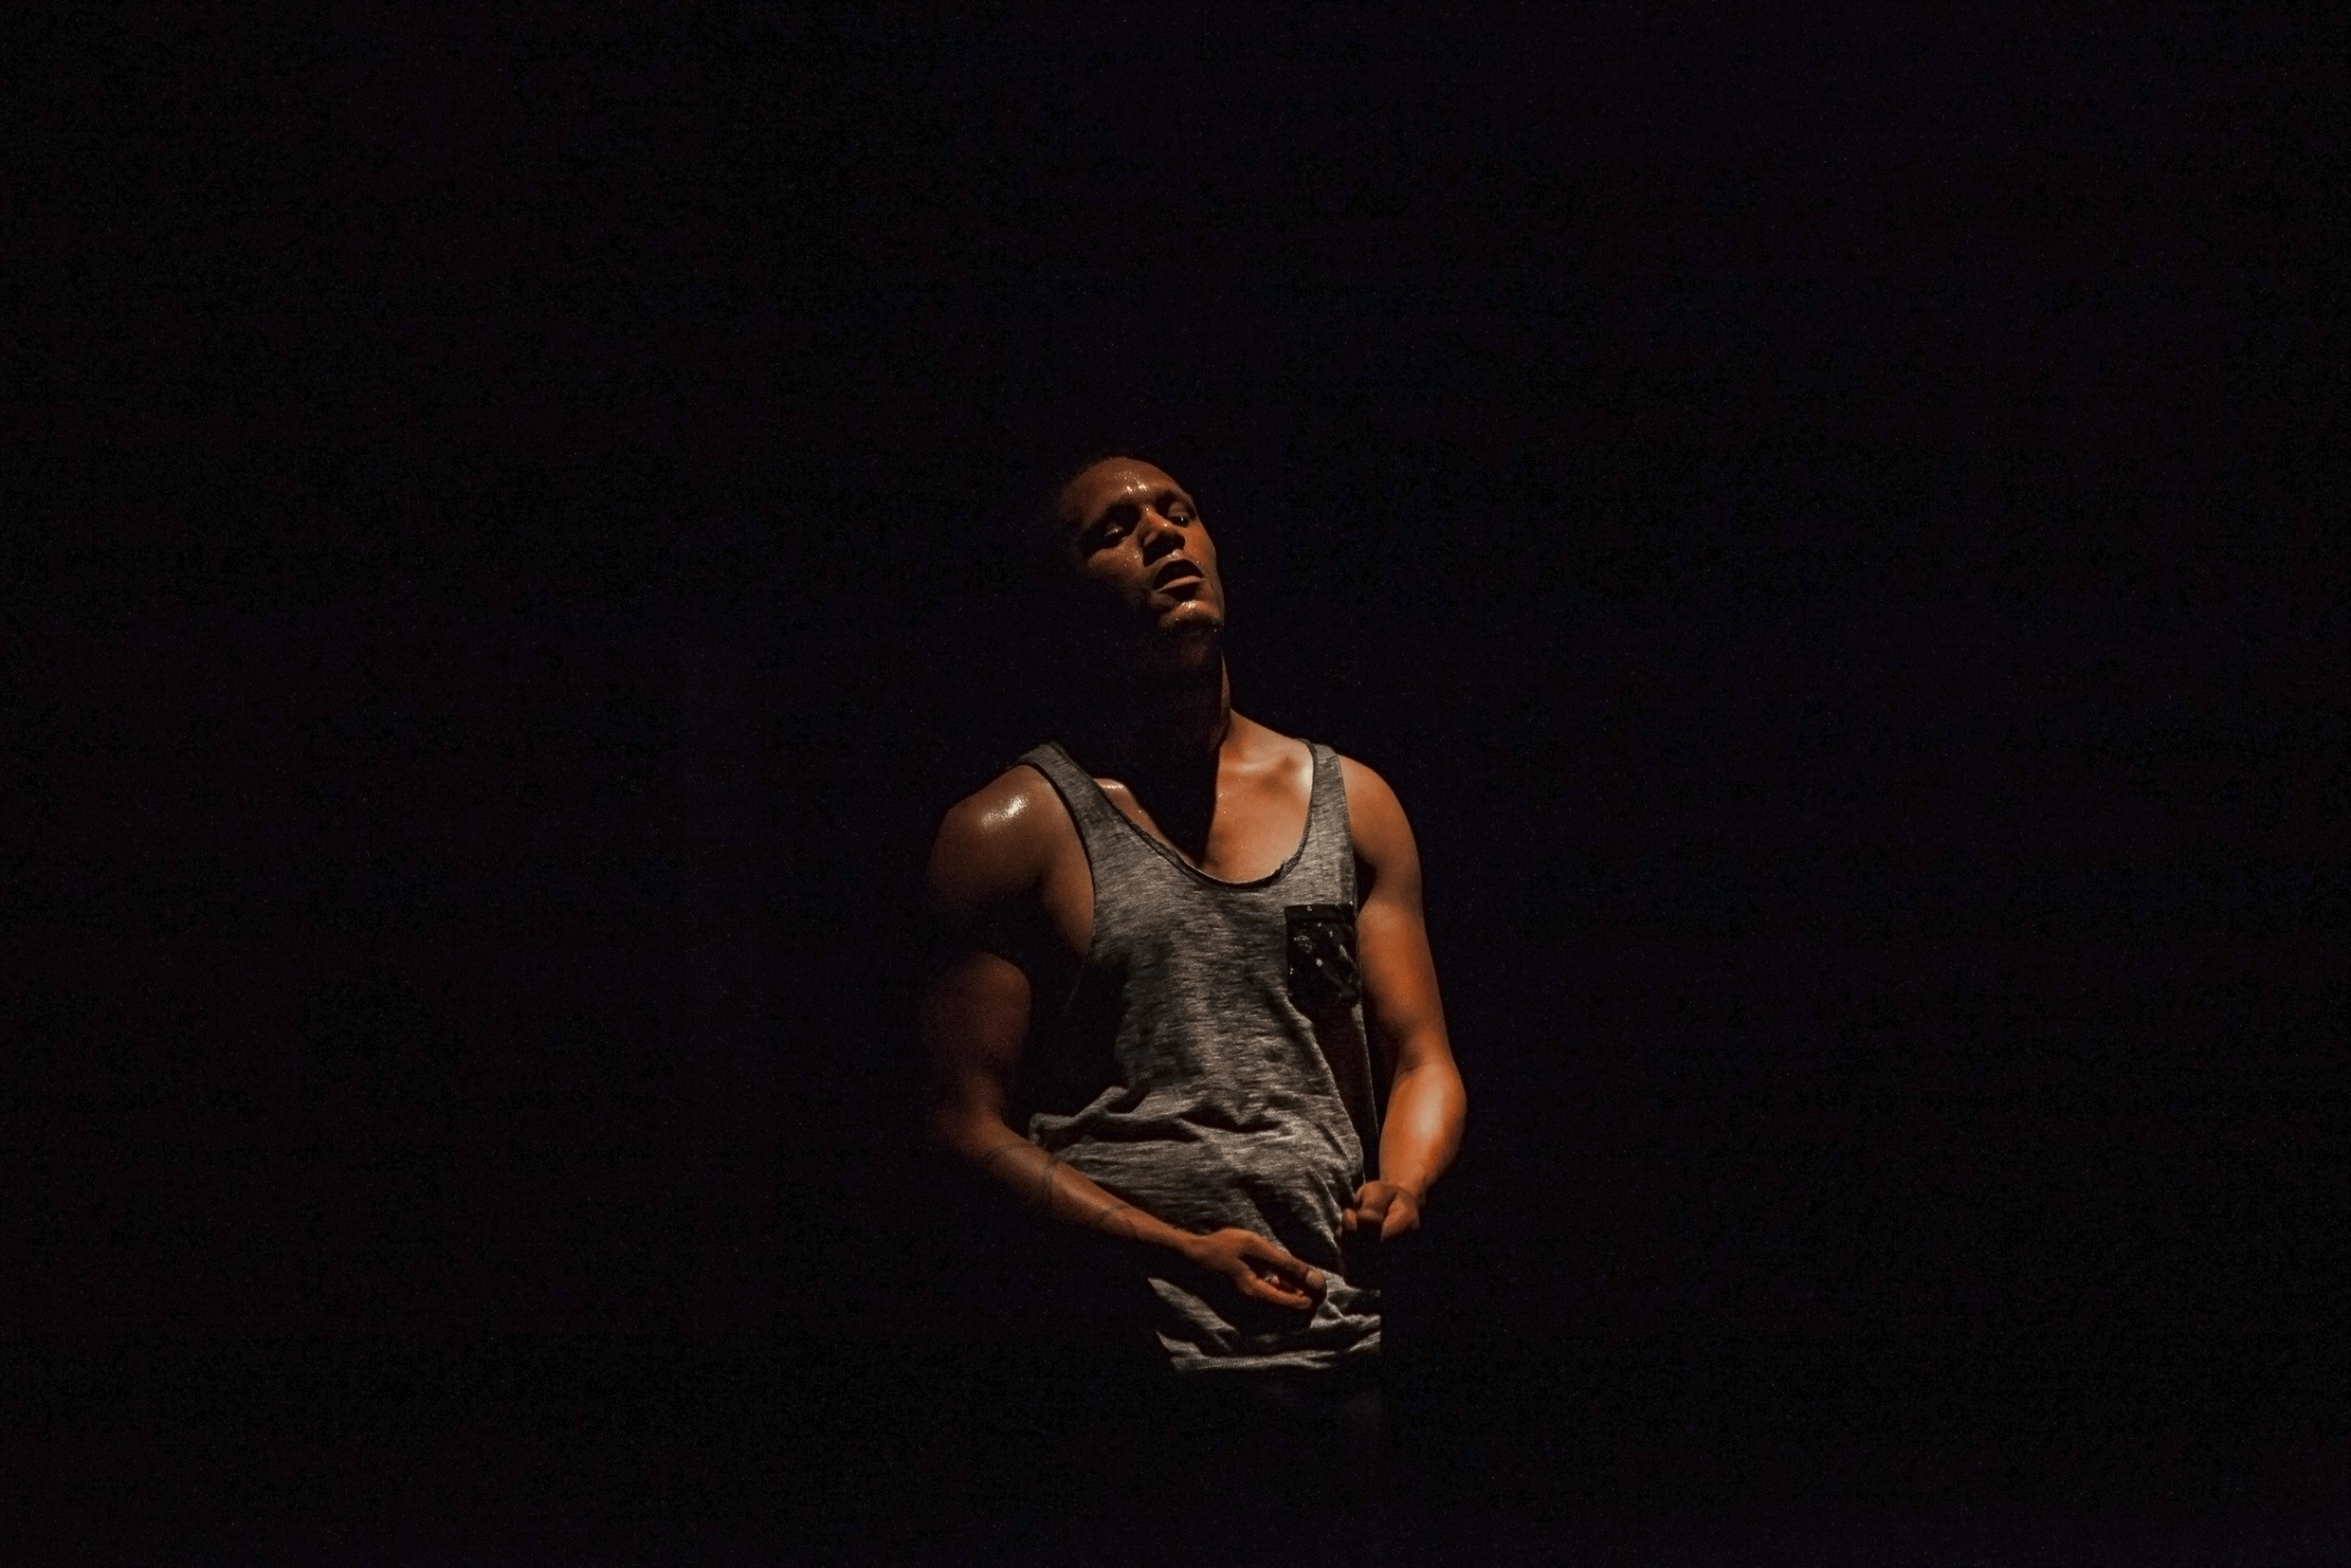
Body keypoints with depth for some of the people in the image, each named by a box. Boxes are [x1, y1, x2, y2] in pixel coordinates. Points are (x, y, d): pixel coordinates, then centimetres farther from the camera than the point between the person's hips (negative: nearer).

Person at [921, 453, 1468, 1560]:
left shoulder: (1352, 805, 11)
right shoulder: (1015, 832, -2)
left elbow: (1421, 1060, 11)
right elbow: (968, 1124, -6)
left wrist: (1403, 1185, -12)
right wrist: (1180, 1251, -18)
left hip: (1336, 1367, 4)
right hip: (1119, 1392, -3)